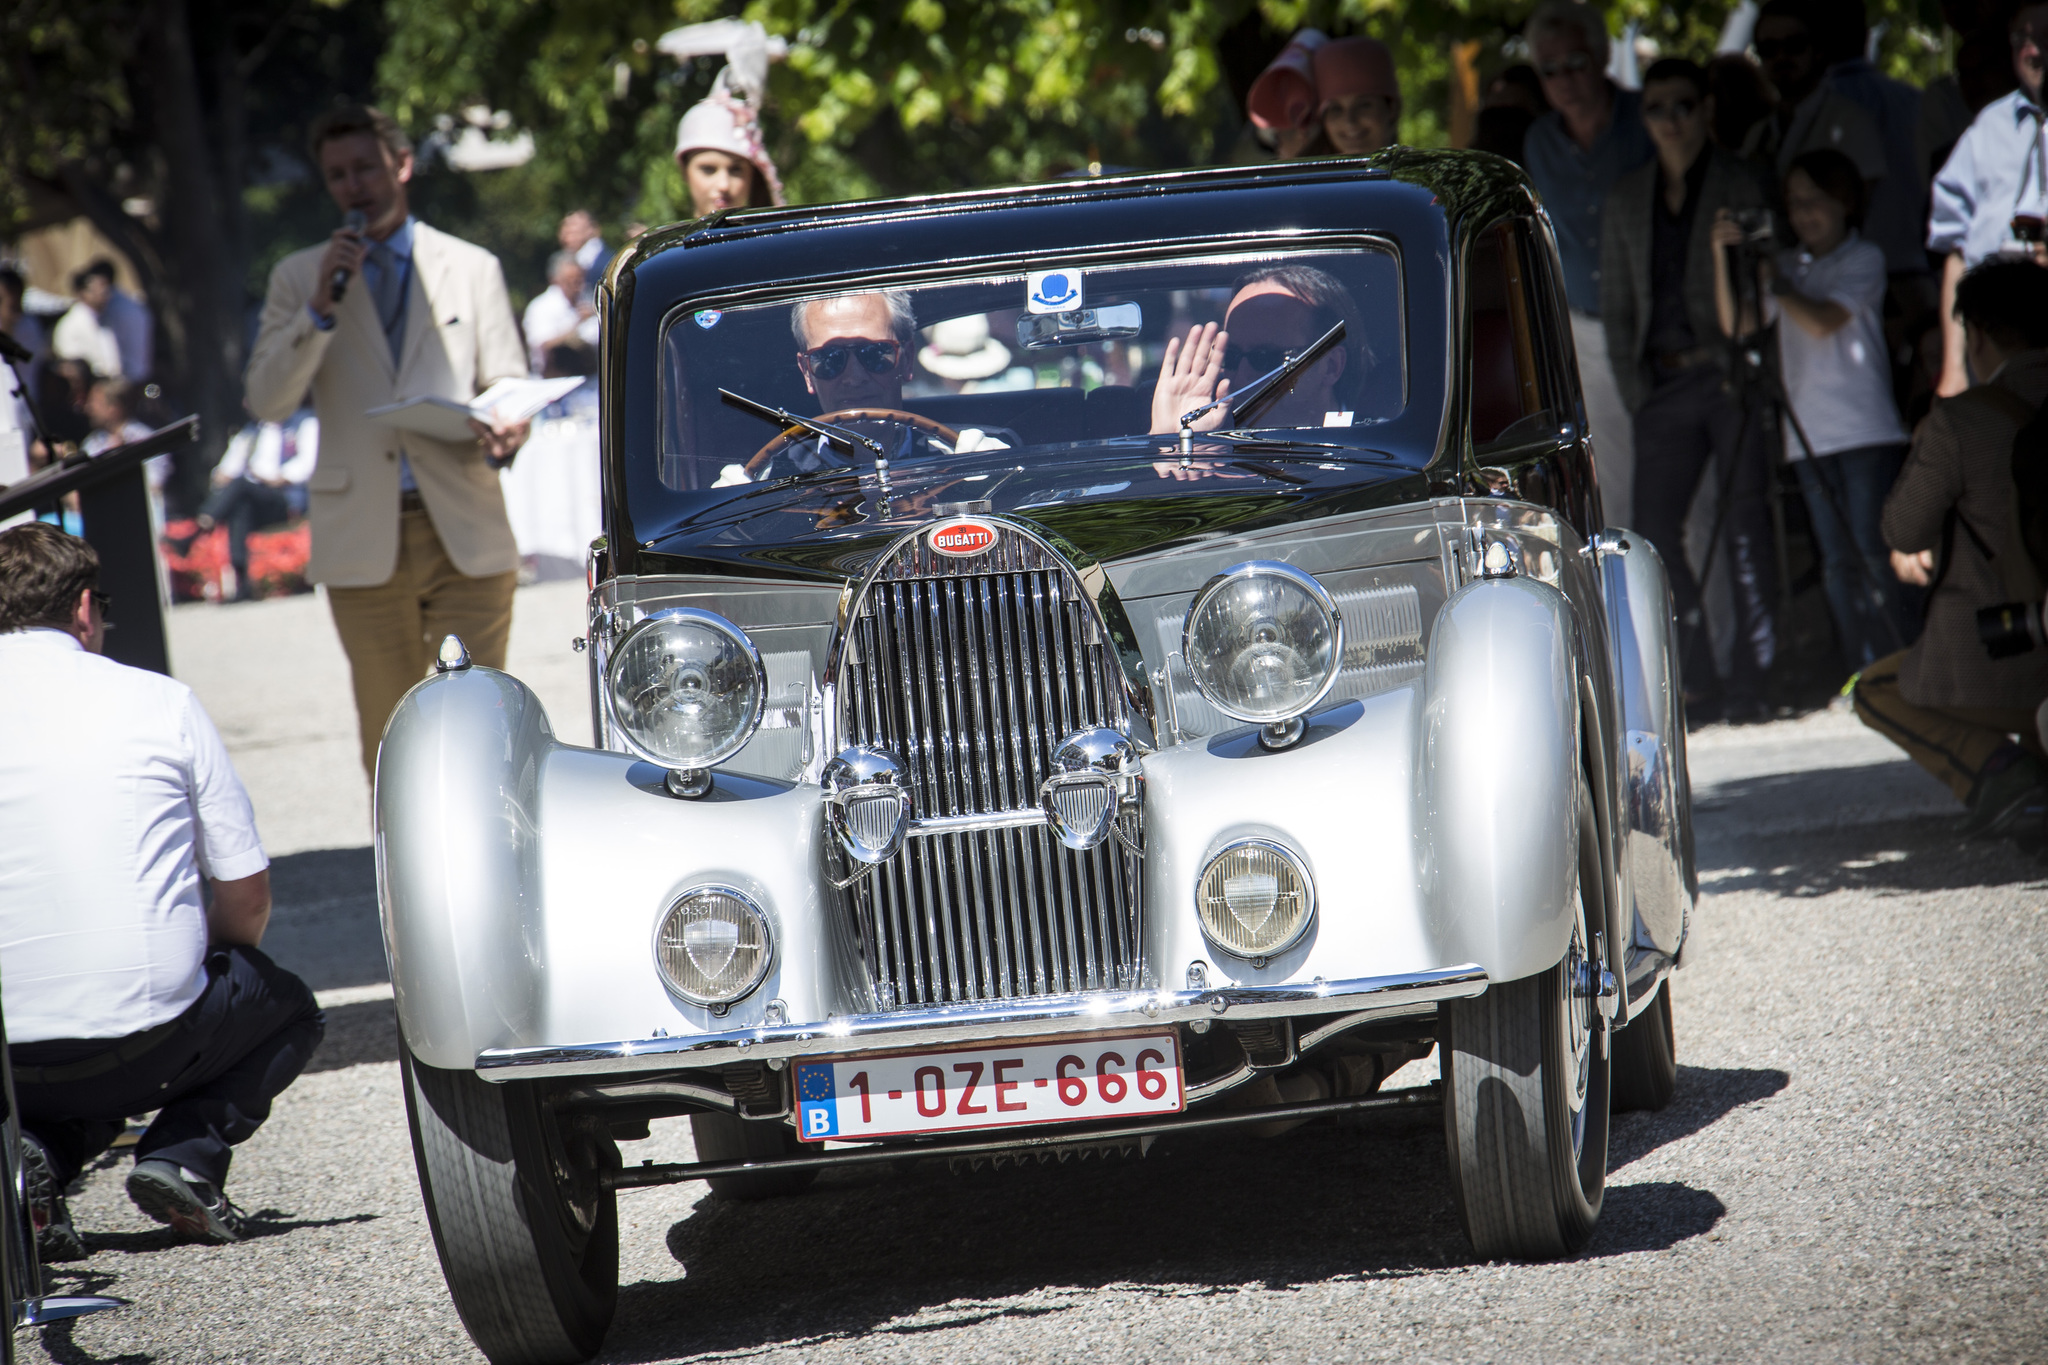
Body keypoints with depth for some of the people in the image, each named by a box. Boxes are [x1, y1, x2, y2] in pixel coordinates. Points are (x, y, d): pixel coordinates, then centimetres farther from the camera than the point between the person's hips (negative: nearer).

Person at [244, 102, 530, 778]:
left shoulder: (473, 268, 12)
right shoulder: (299, 278, 11)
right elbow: (267, 401, 1)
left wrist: (507, 429, -12)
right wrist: (321, 308, -12)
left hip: (465, 531, 0)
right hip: (364, 538, 0)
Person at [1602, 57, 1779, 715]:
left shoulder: (1739, 186, 2)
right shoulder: (1627, 197, 14)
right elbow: (1616, 302, 16)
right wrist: (1633, 386, 6)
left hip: (1730, 371, -4)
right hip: (1664, 382, 4)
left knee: (1743, 524, -6)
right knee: (1654, 529, -4)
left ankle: (1751, 675, -2)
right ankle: (1697, 678, 4)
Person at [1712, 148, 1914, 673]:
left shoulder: (1864, 259, 2)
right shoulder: (1786, 267, 16)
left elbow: (1823, 320, -11)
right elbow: (1736, 325, 5)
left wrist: (1773, 282, -2)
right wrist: (1722, 256, -5)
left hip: (1866, 430, -5)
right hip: (1809, 433, 5)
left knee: (1870, 552, -10)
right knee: (1836, 561, 2)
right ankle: (1858, 671, 4)